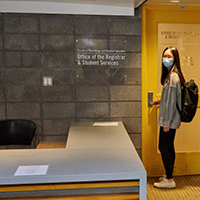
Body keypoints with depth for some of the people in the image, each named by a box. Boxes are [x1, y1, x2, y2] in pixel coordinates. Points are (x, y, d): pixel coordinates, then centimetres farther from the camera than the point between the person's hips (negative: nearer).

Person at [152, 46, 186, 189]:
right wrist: (159, 101, 20)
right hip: (172, 119, 10)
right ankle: (169, 175, 27)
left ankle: (169, 180, 6)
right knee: (169, 146, 15)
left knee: (163, 147, -3)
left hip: (170, 120, -10)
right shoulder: (170, 74, 12)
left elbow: (172, 100, -20)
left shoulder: (173, 76, -18)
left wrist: (167, 122, -19)